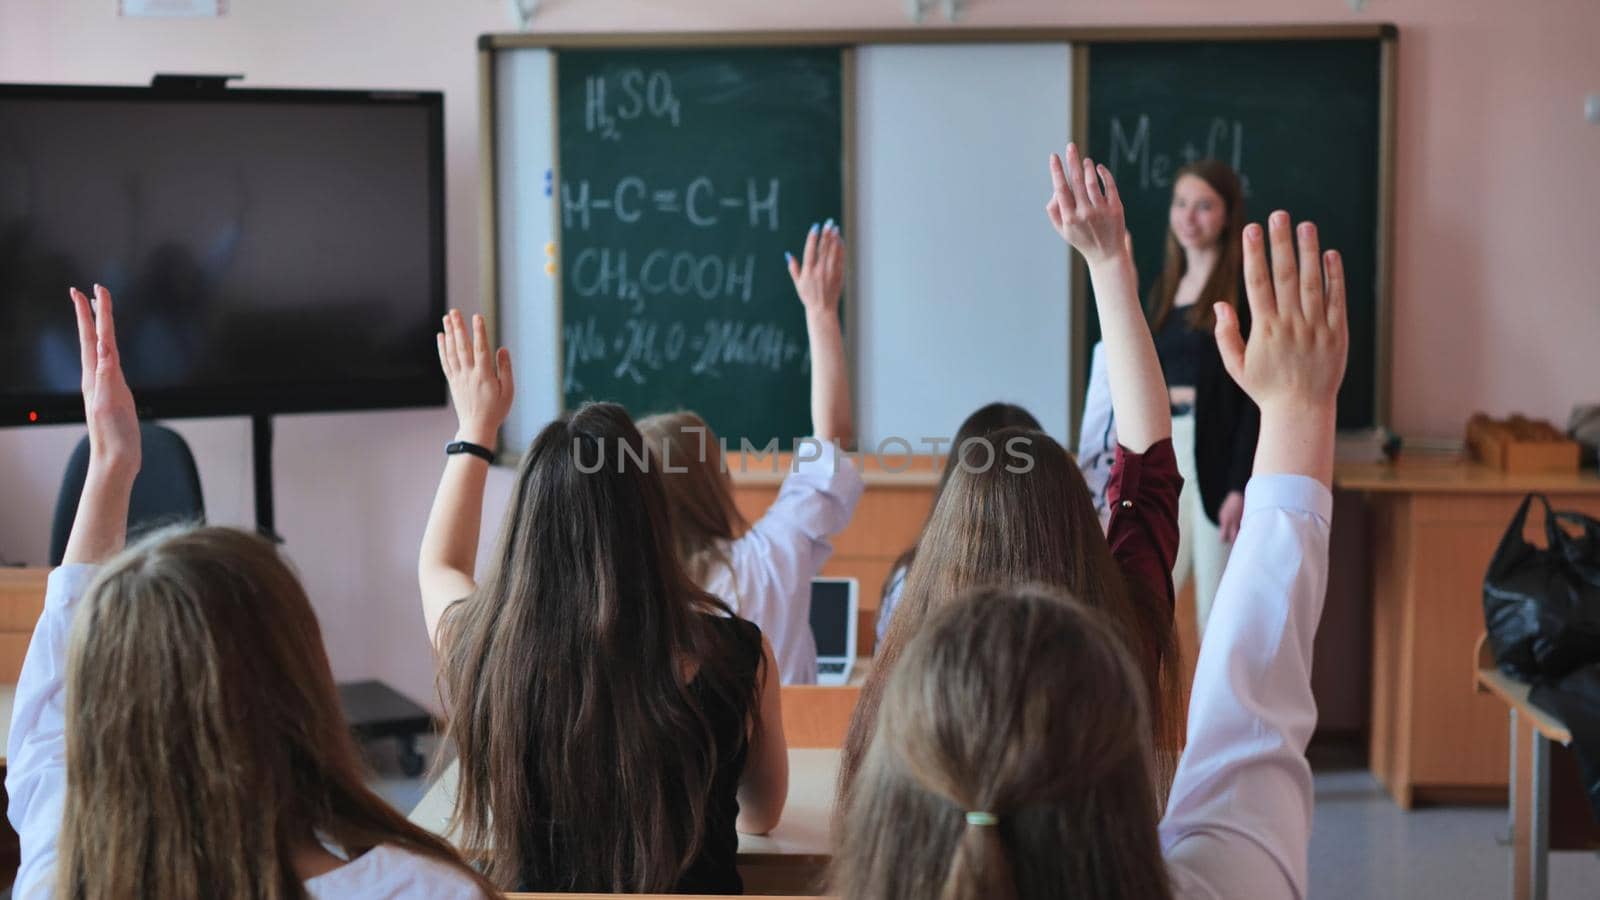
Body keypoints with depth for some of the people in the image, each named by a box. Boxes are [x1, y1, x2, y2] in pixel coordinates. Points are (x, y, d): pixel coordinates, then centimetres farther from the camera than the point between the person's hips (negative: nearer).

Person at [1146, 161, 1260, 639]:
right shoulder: (1164, 287, 15)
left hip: (1216, 456, -6)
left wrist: (1241, 486, -17)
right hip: (1164, 455, 6)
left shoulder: (1246, 288, -5)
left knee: (1216, 613, -2)